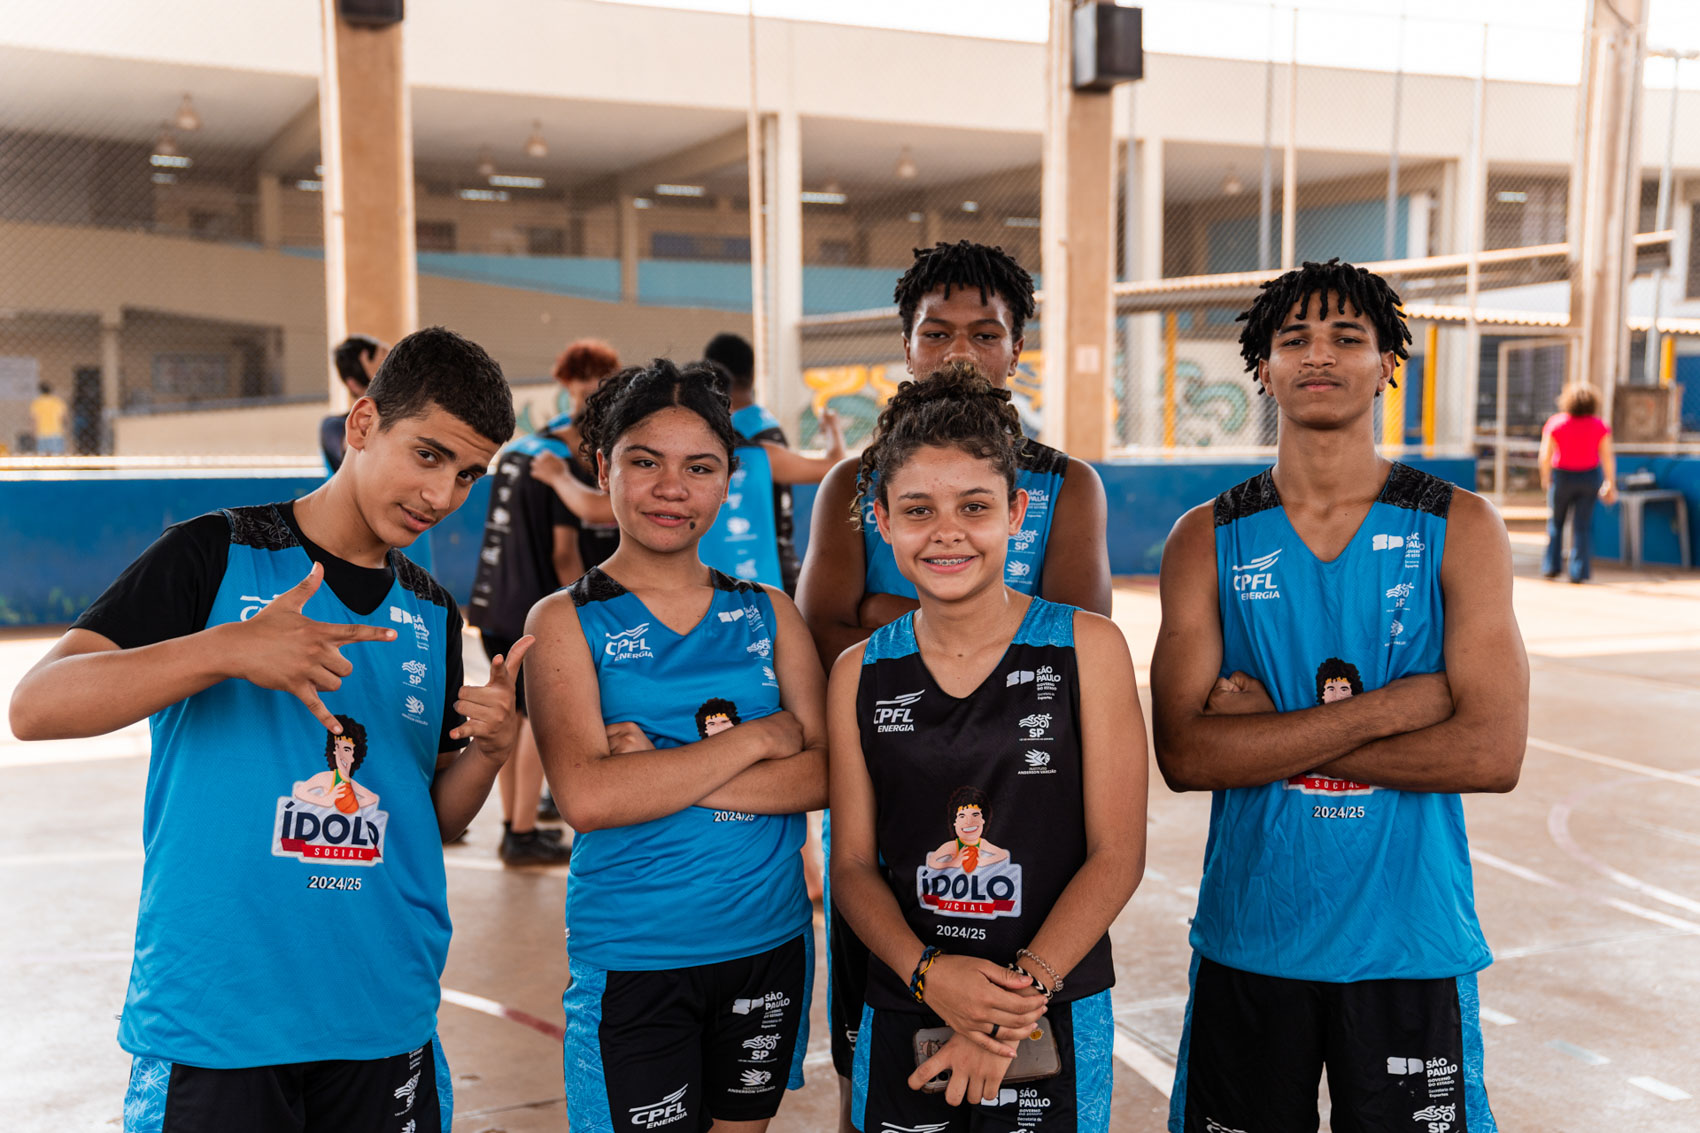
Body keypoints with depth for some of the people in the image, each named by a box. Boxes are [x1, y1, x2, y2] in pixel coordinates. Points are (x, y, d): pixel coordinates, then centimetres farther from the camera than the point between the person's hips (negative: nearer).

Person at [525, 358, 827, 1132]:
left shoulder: (768, 613, 5)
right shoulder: (566, 621, -5)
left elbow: (824, 774, -7)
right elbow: (586, 796, -19)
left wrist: (663, 775, -18)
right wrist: (757, 737, -16)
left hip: (768, 941, 4)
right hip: (630, 955, -4)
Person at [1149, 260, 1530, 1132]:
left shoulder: (1459, 528, -3)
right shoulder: (1207, 539, -2)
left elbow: (1492, 754, -13)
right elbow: (1184, 752, -13)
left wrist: (1271, 733, -15)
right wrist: (1387, 706, -19)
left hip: (1411, 940, 0)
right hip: (1249, 938, 1)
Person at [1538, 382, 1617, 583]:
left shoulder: (1555, 423, -9)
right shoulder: (1599, 426, -6)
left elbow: (1545, 455, -7)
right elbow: (1607, 457, -6)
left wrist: (1545, 478, 8)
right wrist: (1611, 485, 1)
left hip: (1562, 477, -1)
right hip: (1589, 477, 1)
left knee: (1555, 523, 16)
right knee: (1582, 525, 6)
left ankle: (1551, 566, 16)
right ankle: (1578, 571, 3)